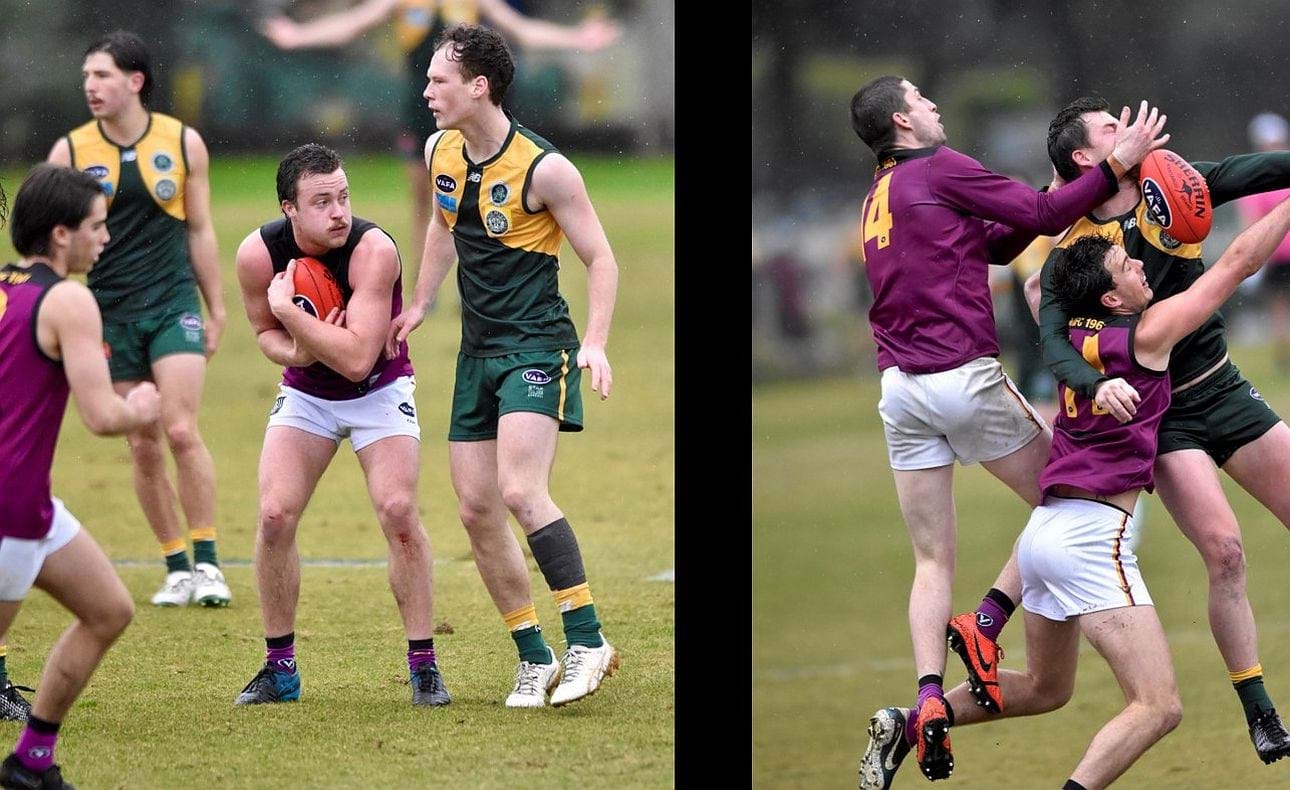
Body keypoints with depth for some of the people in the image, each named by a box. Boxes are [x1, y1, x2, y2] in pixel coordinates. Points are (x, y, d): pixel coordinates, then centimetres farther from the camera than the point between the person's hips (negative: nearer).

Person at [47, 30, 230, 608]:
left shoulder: (183, 143, 0)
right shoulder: (70, 152, -1)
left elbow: (199, 231, 9)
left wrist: (217, 310, 11)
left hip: (174, 305, -1)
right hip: (111, 315, 1)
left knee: (181, 431, -14)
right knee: (143, 448, 2)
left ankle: (206, 563, -4)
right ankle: (177, 569, 13)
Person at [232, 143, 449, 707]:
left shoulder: (374, 250, -30)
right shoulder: (258, 253, -19)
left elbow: (357, 359, -35)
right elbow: (265, 332, 1)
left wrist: (287, 309, -35)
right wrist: (295, 351, -22)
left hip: (379, 391, -3)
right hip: (305, 395, 3)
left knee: (399, 512, -18)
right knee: (274, 515, -11)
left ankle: (423, 665, -6)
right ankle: (280, 667, 4)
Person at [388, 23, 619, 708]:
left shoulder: (544, 169, -14)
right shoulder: (441, 153, 6)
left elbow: (599, 257, -8)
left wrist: (595, 341, -19)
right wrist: (418, 305, 26)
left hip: (537, 346, -7)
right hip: (477, 350, 7)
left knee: (520, 491, -24)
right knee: (476, 509, 1)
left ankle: (587, 639, -16)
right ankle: (535, 660, 11)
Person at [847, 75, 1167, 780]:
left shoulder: (878, 198, 20)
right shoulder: (940, 169, -5)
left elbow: (995, 243, 19)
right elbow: (1043, 216, -10)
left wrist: (1063, 197, 12)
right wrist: (1117, 164, -5)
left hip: (899, 390, 7)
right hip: (966, 374, -7)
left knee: (932, 558, 6)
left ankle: (928, 694, -13)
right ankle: (985, 625, -6)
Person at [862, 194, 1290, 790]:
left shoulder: (1068, 333, 10)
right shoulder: (1147, 333, -7)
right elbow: (1240, 261, -2)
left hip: (1044, 532, 8)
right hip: (1092, 537, -8)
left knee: (1045, 689, 28)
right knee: (1158, 707, -12)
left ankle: (906, 725, 25)